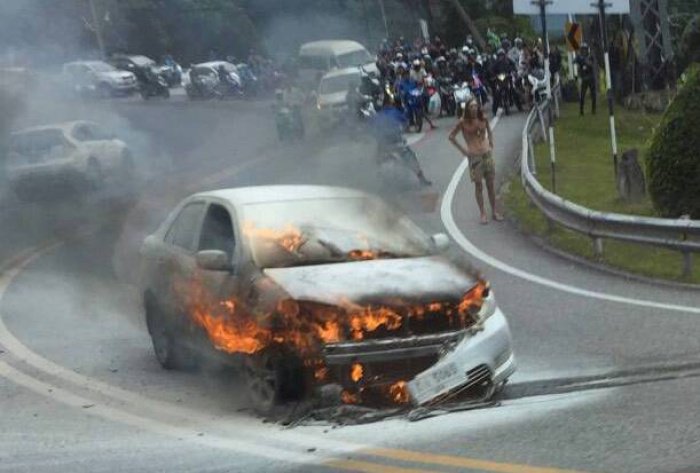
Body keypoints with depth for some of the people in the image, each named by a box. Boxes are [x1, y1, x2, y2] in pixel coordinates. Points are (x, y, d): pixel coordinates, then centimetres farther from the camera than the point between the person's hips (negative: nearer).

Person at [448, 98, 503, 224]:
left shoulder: (483, 119, 3)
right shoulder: (463, 122, -6)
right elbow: (451, 136, 2)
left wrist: (491, 145, 11)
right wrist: (462, 150, -3)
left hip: (487, 154, 3)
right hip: (474, 156, -3)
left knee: (491, 185, 7)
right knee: (478, 186, 1)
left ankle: (494, 211, 15)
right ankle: (483, 214, 7)